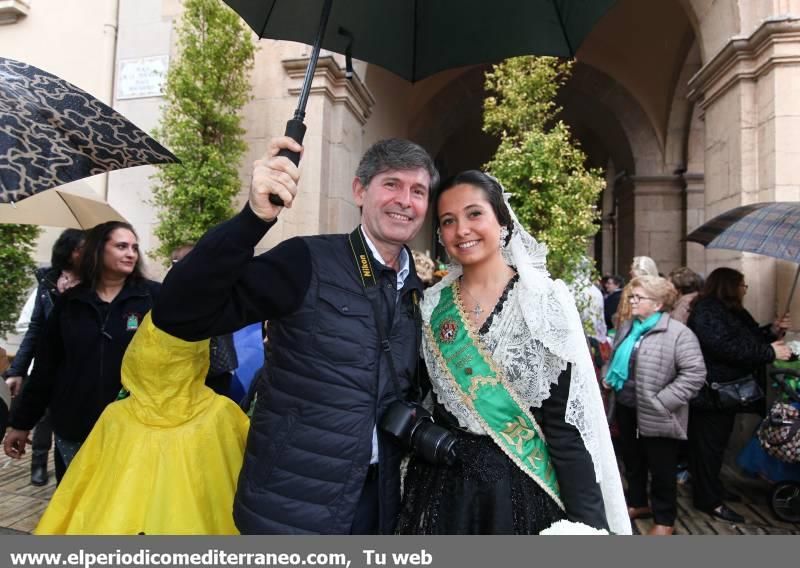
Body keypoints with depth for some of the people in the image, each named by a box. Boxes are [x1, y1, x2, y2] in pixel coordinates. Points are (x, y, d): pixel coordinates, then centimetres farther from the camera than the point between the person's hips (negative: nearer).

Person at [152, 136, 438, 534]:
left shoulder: (417, 292, 3)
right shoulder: (307, 262, -14)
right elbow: (176, 316, -23)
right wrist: (253, 217, -33)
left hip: (377, 502, 5)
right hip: (292, 506, -5)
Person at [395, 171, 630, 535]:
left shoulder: (545, 300, -10)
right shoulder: (432, 305, 0)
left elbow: (569, 421, -12)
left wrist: (585, 520, -15)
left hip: (522, 488, -3)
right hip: (441, 486, 3)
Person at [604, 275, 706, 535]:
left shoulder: (678, 333, -16)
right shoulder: (627, 328, 8)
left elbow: (695, 374, -21)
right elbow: (616, 358, 22)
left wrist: (662, 402, -22)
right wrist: (609, 377, 3)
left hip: (655, 415, -7)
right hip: (626, 409, 7)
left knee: (661, 470, 11)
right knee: (632, 461, 21)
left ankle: (664, 519, 29)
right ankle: (636, 503, 41)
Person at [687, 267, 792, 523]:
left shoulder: (732, 312, 15)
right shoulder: (707, 311, -19)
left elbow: (747, 339, 19)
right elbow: (727, 347, -29)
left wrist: (771, 331, 4)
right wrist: (770, 353, -26)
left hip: (727, 390, 10)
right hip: (711, 392, -10)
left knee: (717, 442, 19)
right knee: (708, 444, -1)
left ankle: (711, 488, 33)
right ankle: (709, 500, 8)